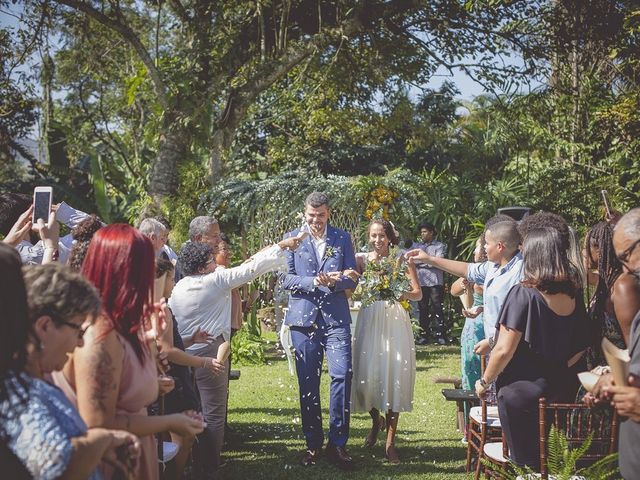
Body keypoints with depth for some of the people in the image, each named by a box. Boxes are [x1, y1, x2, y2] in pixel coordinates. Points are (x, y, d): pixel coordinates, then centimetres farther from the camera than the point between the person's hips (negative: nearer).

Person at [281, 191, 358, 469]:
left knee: (342, 375, -11)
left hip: (336, 318, 0)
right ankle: (313, 443, 17)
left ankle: (337, 444, -1)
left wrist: (335, 281, -15)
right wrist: (314, 281, -16)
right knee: (308, 383, 5)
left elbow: (351, 279, 6)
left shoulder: (342, 238, 9)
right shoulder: (293, 237, 6)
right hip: (303, 318, 0)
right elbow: (286, 279, 0)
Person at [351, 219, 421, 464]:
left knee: (395, 375, -4)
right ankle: (376, 420, 30)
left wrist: (403, 294, -19)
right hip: (369, 321, 1)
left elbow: (418, 293, 0)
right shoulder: (362, 259, 7)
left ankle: (390, 441, 4)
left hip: (395, 321, -1)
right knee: (367, 374, -4)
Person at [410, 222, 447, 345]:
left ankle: (439, 335, -3)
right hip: (420, 282, 3)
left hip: (435, 282, -3)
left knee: (437, 307, -6)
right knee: (422, 309, 4)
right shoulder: (416, 246, 18)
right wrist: (428, 261, -3)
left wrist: (420, 262, -2)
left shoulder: (439, 246, 6)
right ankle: (424, 335, 9)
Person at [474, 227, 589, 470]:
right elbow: (582, 346, 13)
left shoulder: (523, 294, -16)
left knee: (530, 462, 8)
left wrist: (484, 382, -3)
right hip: (564, 388, 6)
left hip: (523, 390, -5)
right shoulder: (574, 294, 1)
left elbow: (504, 350, -17)